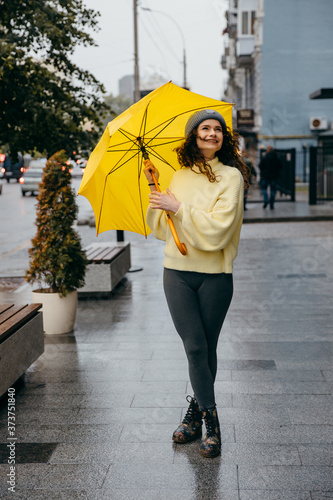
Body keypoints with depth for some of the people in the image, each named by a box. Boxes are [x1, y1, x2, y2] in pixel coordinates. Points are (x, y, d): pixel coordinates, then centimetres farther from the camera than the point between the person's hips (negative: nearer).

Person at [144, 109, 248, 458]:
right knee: (194, 347, -2)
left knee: (207, 349, 9)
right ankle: (210, 421, 9)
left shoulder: (230, 176, -3)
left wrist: (178, 207, -15)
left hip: (214, 275, -2)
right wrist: (154, 188, 5)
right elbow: (162, 230, 16)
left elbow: (218, 226, -16)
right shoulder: (179, 177, 11)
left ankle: (196, 411, 27)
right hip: (178, 273, 3)